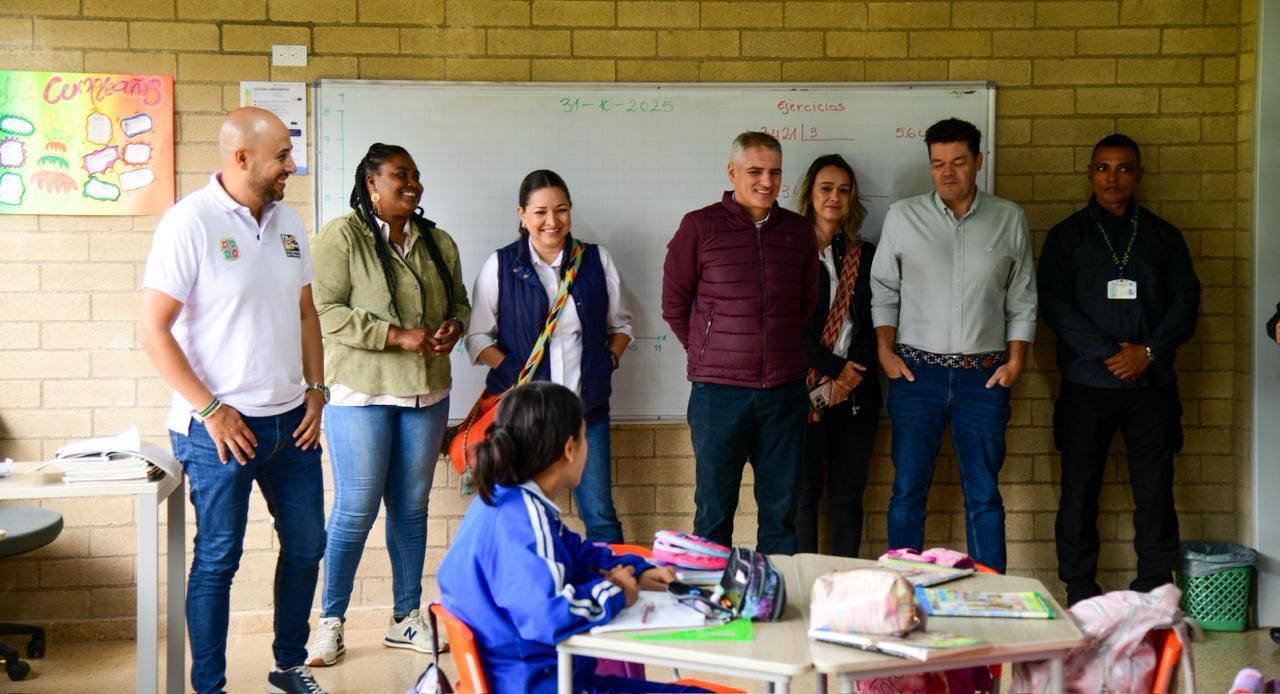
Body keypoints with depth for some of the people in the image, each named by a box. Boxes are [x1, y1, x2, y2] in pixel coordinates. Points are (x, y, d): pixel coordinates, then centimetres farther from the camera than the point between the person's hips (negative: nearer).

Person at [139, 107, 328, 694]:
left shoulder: (287, 222, 8)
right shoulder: (190, 222, -13)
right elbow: (153, 329, -14)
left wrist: (316, 390, 6)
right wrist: (210, 409, -16)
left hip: (291, 419, 7)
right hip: (222, 426, -7)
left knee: (306, 545, 14)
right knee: (217, 559, 3)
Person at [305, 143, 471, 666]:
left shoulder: (438, 242, 11)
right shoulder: (343, 236, -7)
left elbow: (459, 301, 21)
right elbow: (326, 311, -14)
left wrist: (454, 325, -3)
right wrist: (397, 335, -19)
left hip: (427, 393, 6)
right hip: (361, 392, -6)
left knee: (411, 507, 12)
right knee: (355, 510, -4)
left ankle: (406, 619, 22)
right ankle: (330, 622, 10)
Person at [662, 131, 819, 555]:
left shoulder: (798, 232, 9)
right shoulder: (699, 227, -1)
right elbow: (674, 305, 5)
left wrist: (785, 356, 14)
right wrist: (710, 356, 7)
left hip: (785, 390, 3)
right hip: (718, 390, -3)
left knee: (781, 511, 8)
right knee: (714, 511, 4)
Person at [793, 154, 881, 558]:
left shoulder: (865, 256, 14)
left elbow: (873, 324, 7)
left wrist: (849, 379, -7)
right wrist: (835, 368, -11)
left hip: (855, 391, 3)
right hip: (805, 388, -3)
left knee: (847, 495, 6)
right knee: (804, 493, -2)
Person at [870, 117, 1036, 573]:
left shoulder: (1010, 219, 6)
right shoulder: (903, 216, 4)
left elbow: (1022, 300, 9)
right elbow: (884, 291, 8)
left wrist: (1015, 360, 0)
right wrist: (885, 350, -2)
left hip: (984, 377, 0)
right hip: (917, 372, 0)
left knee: (984, 496, 5)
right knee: (908, 490, 3)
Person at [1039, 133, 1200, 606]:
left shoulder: (1163, 235, 13)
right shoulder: (1067, 236, 8)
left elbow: (1185, 299, 6)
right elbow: (1055, 303, -3)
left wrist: (1149, 353, -9)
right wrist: (1108, 354, -11)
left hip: (1152, 382, 1)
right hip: (1086, 384, -1)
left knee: (1155, 488, -2)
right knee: (1080, 487, 0)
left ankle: (1155, 590, 6)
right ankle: (1079, 592, 8)